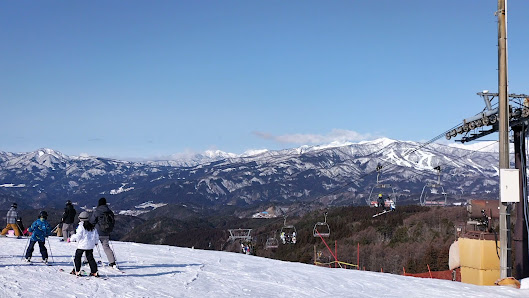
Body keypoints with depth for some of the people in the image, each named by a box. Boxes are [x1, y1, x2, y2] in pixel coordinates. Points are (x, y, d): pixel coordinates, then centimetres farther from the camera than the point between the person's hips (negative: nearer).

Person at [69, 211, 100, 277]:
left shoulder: (81, 226, -11)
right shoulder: (93, 227, 7)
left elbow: (78, 236, -14)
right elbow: (96, 236, 12)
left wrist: (70, 239, -1)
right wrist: (95, 242, 29)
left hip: (82, 245, -5)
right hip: (90, 246, 5)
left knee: (77, 257, 9)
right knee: (90, 258, 10)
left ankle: (77, 271, 8)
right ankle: (94, 272, 4)